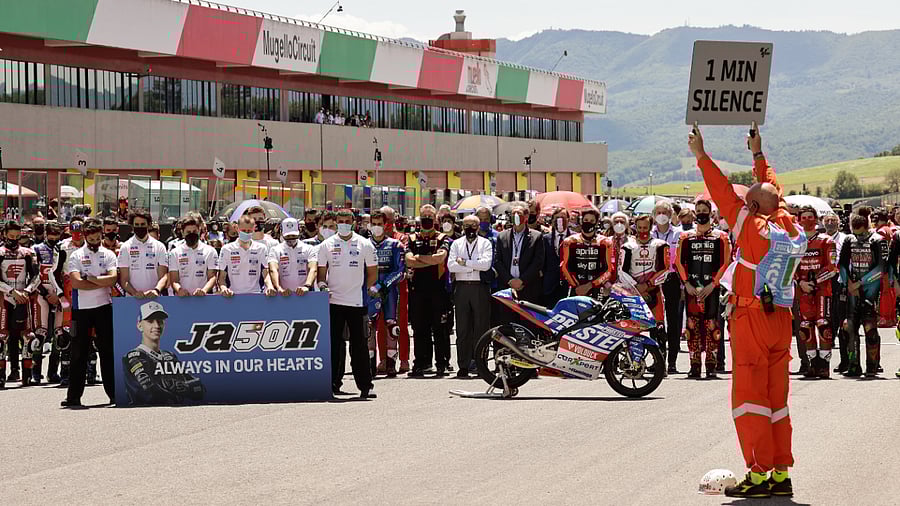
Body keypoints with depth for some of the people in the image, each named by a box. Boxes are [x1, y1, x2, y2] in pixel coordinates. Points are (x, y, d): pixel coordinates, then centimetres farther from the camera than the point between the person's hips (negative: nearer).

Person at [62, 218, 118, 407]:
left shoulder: (108, 255, 6)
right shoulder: (76, 256, 2)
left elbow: (112, 279, -10)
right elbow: (76, 283, -12)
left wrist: (89, 278, -11)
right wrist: (101, 283, -10)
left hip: (104, 307, 0)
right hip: (81, 308, 0)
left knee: (107, 350, 4)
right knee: (79, 353, 2)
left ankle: (114, 393, 8)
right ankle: (74, 396, 5)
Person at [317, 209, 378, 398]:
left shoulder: (365, 244, 5)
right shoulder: (327, 245, 7)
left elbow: (372, 272, 10)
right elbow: (321, 272, 10)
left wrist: (366, 290, 0)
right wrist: (322, 285, -8)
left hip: (357, 302, -1)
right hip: (333, 301, 1)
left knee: (359, 344, -3)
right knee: (334, 343, 3)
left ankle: (365, 385, -1)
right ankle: (333, 383, 10)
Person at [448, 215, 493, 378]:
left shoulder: (485, 243, 8)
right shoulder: (456, 244, 13)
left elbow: (486, 264, -9)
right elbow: (451, 265, -2)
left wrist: (464, 262, -7)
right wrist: (474, 267, -7)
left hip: (480, 287, -2)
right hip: (461, 287, 2)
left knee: (481, 328, -2)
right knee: (462, 329, 0)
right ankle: (463, 366, 2)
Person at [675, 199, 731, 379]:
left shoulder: (720, 237, 6)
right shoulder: (686, 237, 12)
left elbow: (725, 263, 0)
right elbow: (679, 262, 10)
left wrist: (713, 284, -9)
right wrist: (686, 283, -3)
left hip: (712, 288, -2)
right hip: (692, 288, 2)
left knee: (711, 326, -4)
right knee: (693, 326, 0)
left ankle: (711, 366, -1)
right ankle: (694, 366, 3)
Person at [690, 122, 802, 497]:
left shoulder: (754, 228, -11)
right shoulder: (789, 228, 6)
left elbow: (724, 194, -7)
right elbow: (773, 190, 21)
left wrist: (701, 156, 0)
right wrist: (758, 155, 33)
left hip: (751, 318, -7)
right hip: (782, 320, 7)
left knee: (749, 396, -4)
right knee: (776, 397, 10)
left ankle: (758, 474, -8)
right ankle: (782, 475, 10)